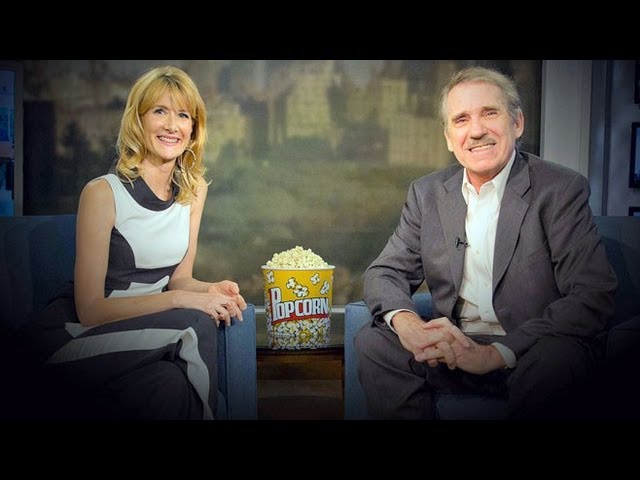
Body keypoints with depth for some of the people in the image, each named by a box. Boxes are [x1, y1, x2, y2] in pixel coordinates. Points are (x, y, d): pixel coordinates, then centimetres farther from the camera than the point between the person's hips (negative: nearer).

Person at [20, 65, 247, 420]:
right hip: (83, 334, -4)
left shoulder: (194, 189, 2)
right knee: (195, 325, -29)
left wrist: (209, 290, -13)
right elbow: (91, 308, -15)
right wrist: (179, 300, -23)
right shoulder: (102, 192, -15)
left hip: (147, 324, 4)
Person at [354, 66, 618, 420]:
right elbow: (385, 272, 6)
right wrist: (405, 321, -19)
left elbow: (593, 295, -14)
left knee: (555, 358, -35)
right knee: (372, 342, -21)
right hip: (450, 348, 3)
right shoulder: (426, 193, 7)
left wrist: (497, 352, -25)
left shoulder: (561, 189, -6)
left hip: (530, 351, -3)